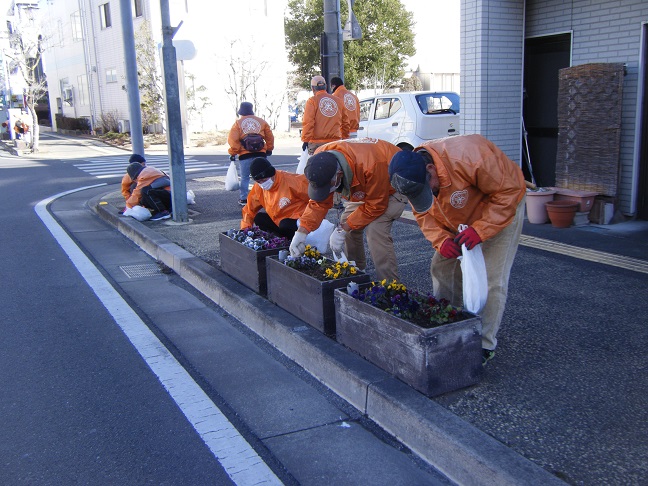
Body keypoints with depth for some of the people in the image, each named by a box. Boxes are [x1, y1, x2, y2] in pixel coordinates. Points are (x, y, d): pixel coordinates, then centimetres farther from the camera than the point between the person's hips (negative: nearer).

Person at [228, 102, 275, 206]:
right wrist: (269, 149, 26)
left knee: (244, 178, 7)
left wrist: (233, 152, 4)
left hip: (245, 154, -1)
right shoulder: (261, 121, 10)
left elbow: (233, 139, -4)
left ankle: (243, 199, 7)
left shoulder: (238, 123, 4)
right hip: (260, 153, 2)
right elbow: (270, 137, 13)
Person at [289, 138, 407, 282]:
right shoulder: (320, 161, -23)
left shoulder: (370, 165, -44)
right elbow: (319, 203, -14)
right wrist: (302, 232, -23)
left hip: (392, 187, -7)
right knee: (347, 222, 1)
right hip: (365, 188, 8)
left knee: (376, 230, -24)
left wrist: (342, 230, -28)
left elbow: (375, 206, -31)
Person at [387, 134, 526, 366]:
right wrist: (441, 240, -26)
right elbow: (424, 214, -7)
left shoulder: (468, 157, -40)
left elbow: (509, 192, -30)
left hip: (503, 209, -6)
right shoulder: (413, 176, -20)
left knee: (492, 280, -12)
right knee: (441, 268, 2)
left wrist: (480, 230, -37)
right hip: (460, 222, 6)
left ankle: (484, 345, -1)